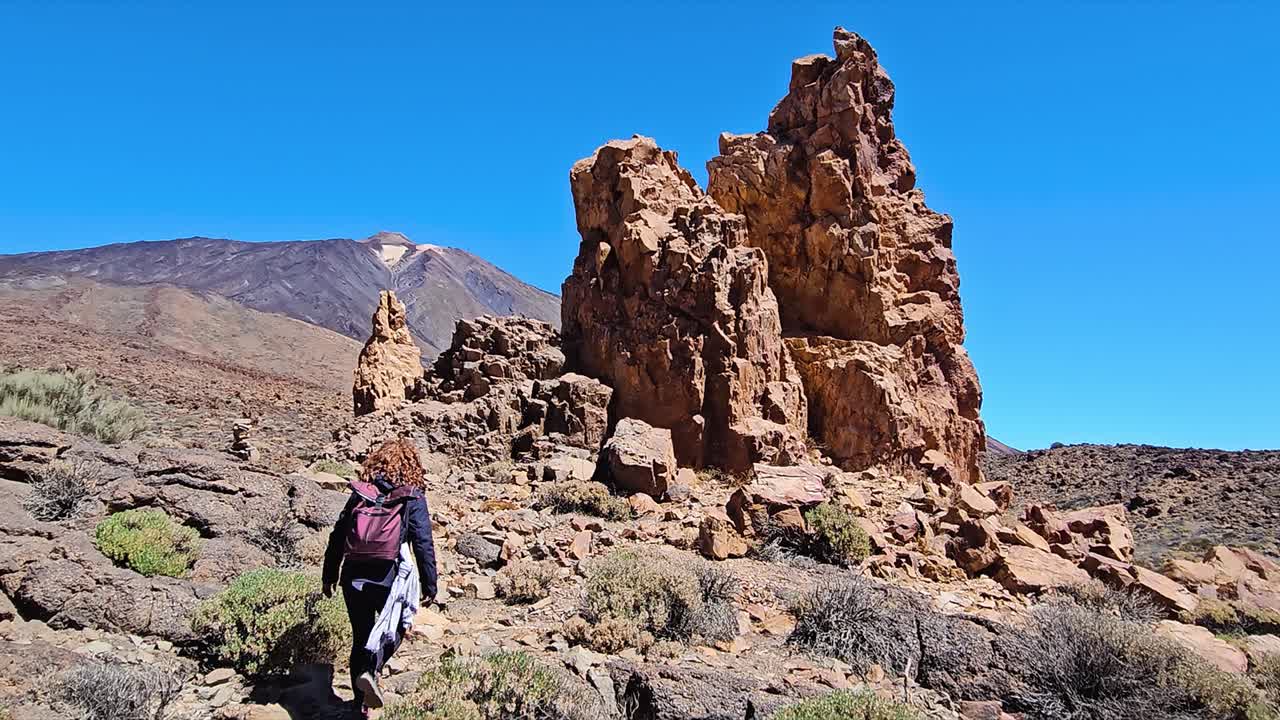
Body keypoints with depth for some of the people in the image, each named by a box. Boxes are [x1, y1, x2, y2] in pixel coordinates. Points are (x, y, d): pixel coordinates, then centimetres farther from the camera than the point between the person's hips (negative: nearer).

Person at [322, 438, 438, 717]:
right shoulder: (413, 499, -6)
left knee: (361, 638, 17)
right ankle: (370, 671, -5)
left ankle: (361, 704, 25)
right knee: (395, 630, 21)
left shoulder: (360, 493, 4)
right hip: (389, 581, -3)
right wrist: (429, 585, 0)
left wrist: (329, 576, 17)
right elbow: (424, 545, -8)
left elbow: (337, 537, 7)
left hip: (353, 579, 3)